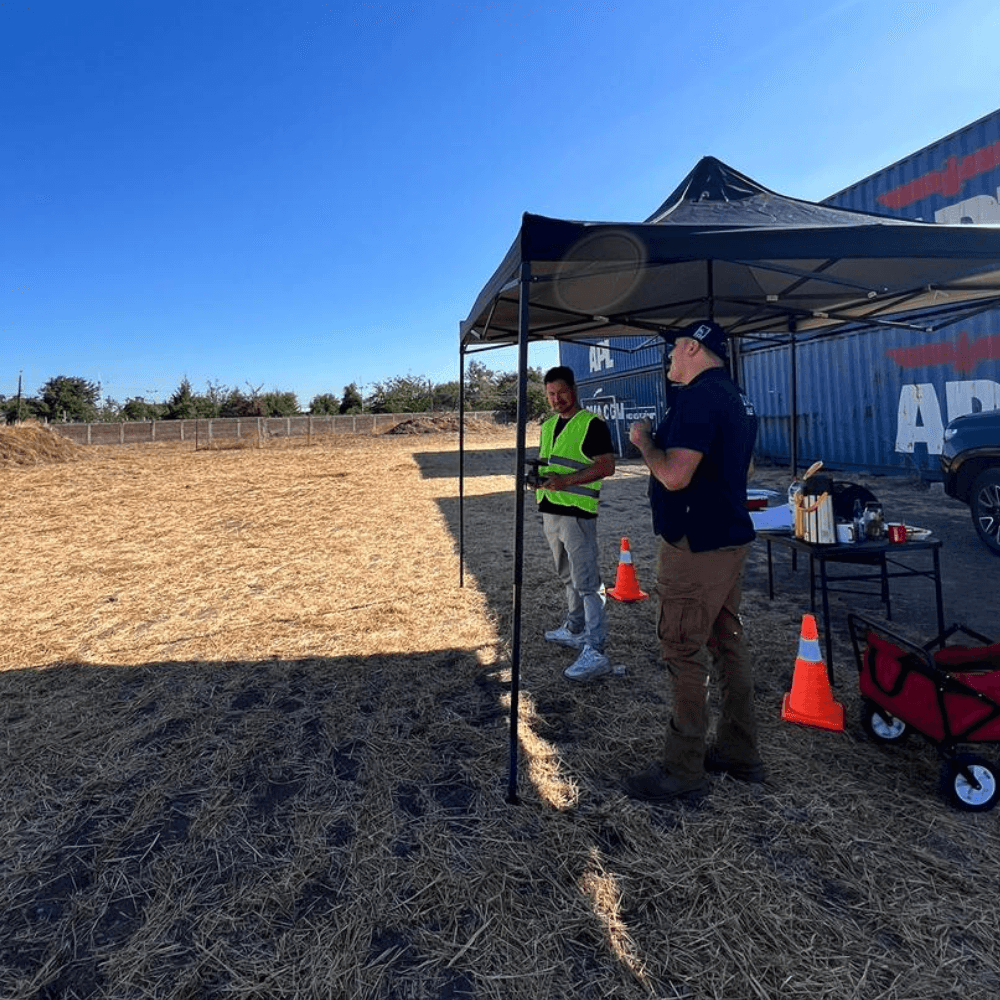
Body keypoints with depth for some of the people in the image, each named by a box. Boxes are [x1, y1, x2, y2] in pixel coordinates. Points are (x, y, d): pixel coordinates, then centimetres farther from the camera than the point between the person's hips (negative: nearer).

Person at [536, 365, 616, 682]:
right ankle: (575, 629, 34)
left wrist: (566, 480, -23)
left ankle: (595, 651, -9)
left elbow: (606, 466, -15)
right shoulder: (548, 426, 16)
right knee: (568, 578, 19)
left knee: (586, 582, -10)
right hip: (550, 511, 8)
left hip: (577, 512, -8)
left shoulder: (592, 424, -8)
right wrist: (537, 475, 2)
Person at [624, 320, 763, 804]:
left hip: (696, 546, -10)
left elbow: (675, 475, -26)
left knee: (684, 653, -2)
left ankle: (682, 773, 8)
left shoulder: (698, 397, -17)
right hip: (730, 539, 10)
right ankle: (739, 751, 29)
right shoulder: (737, 398, 15)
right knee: (728, 643, 16)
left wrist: (644, 440, -8)